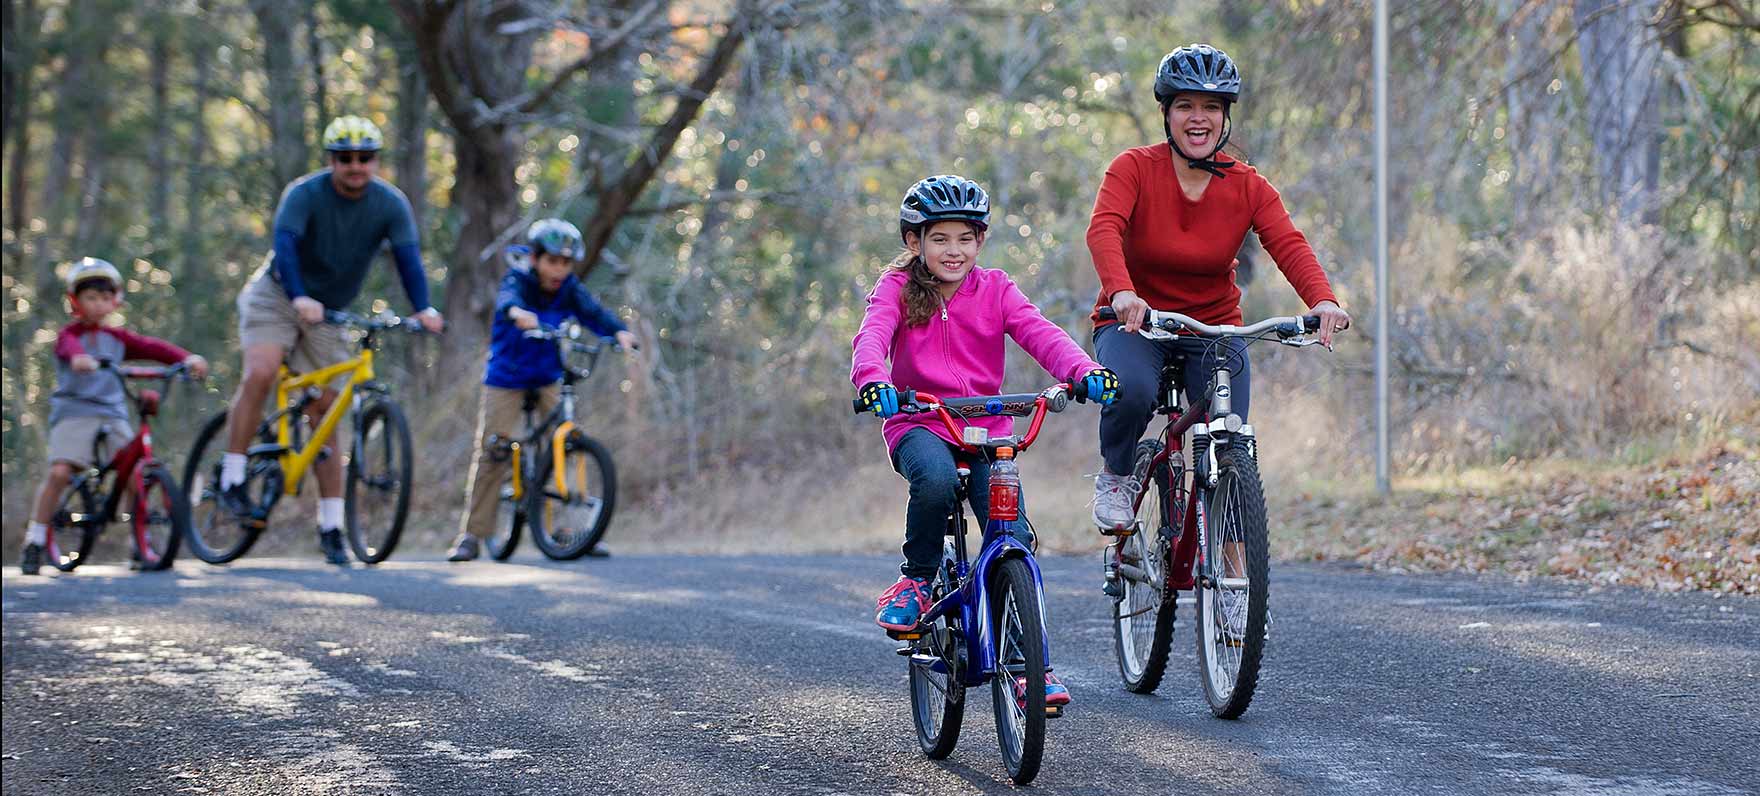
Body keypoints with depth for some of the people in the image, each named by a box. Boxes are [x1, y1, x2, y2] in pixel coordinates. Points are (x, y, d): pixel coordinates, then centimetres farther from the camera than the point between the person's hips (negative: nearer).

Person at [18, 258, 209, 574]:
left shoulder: (117, 337, 14)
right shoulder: (70, 335, 1)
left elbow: (151, 347, -1)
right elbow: (70, 347, -25)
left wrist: (187, 358, -19)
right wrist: (80, 358, -50)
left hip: (112, 413, 4)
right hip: (74, 411, -4)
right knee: (60, 471, -21)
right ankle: (34, 541, -7)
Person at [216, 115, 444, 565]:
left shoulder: (390, 205, -11)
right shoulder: (304, 194, -20)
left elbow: (408, 257, -23)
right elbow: (285, 245, -34)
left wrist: (424, 309, -41)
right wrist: (300, 299, -52)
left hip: (328, 312, 3)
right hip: (277, 295, -3)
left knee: (325, 411, -1)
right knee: (261, 372, -29)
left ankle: (331, 528, 1)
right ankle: (231, 481, -20)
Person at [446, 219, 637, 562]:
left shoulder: (569, 289, -9)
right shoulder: (517, 280, -18)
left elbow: (593, 311, -26)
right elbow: (507, 299, -41)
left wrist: (620, 331, -48)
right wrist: (517, 313, -66)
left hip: (548, 378, 3)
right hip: (506, 376, -3)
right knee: (491, 452, -7)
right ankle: (472, 534, 0)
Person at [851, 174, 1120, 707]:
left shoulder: (994, 290, 4)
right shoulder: (897, 289, 0)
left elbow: (1041, 334, -12)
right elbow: (872, 337, -18)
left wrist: (1085, 371, -32)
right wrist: (873, 382, -42)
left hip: (986, 427, 2)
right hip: (918, 424, -2)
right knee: (936, 480, -36)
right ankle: (915, 580, -10)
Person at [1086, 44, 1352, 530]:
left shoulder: (1249, 188, -5)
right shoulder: (1135, 169, -11)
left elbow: (1290, 246, -19)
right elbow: (1103, 229, -29)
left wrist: (1323, 300, -40)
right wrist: (1121, 292, -49)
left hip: (1215, 327, 2)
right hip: (1136, 323, -2)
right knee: (1132, 391, -34)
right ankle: (1115, 477, -2)